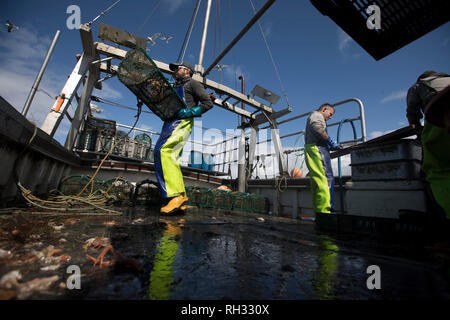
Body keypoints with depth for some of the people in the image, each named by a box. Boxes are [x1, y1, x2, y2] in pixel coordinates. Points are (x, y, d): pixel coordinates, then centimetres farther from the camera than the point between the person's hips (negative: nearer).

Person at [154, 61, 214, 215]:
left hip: (182, 123, -8)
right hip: (170, 123, 8)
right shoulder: (176, 87, 37)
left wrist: (190, 112, -12)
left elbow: (208, 102, 0)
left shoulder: (192, 83, 12)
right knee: (171, 160, -3)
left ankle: (176, 195, -31)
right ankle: (181, 198, -2)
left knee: (163, 150, -28)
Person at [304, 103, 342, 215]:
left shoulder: (312, 117, 36)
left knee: (317, 183, 5)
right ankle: (325, 211, -18)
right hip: (317, 149, -10)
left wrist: (330, 147, 17)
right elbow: (317, 128, -18)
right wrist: (331, 142, -11)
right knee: (326, 181, -15)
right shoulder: (316, 114, 7)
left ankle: (318, 213, 6)